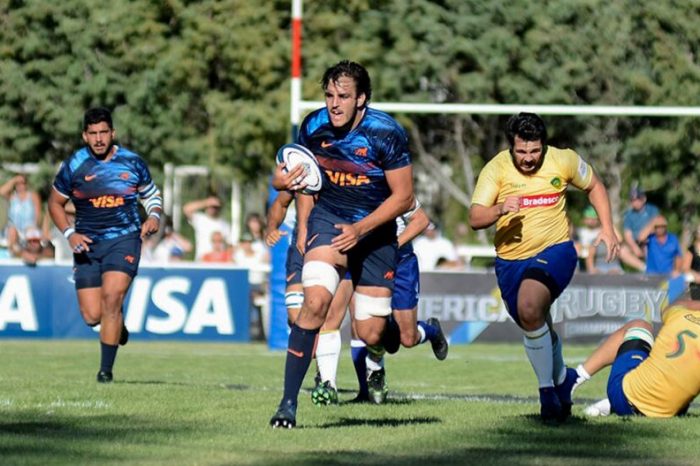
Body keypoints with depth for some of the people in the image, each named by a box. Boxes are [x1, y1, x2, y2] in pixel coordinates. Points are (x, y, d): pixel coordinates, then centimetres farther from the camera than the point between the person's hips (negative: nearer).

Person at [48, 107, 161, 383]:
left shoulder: (132, 163, 1)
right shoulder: (74, 166, 0)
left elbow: (151, 194, 16)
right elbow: (55, 203, 11)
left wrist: (154, 217, -5)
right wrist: (69, 233, -4)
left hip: (124, 239, -1)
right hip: (87, 244, 2)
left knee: (112, 298, -20)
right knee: (92, 316, -4)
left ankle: (106, 369, -12)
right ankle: (117, 324, 35)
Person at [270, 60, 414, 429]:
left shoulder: (386, 133, -19)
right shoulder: (313, 127, -9)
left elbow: (404, 197, -13)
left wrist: (359, 229, -20)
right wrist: (303, 227, 2)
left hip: (375, 227, -1)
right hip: (328, 218, 1)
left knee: (370, 336, -1)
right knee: (316, 300, -25)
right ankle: (288, 402, -21)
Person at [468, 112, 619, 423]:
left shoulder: (563, 161, -7)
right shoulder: (496, 169, -9)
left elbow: (593, 186, 13)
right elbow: (475, 219, -17)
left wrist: (607, 228, 4)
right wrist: (500, 209, -37)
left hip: (555, 250, -3)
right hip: (510, 260, 3)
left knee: (529, 308, -30)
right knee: (537, 328, 15)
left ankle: (548, 390, -17)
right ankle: (562, 379, 45)